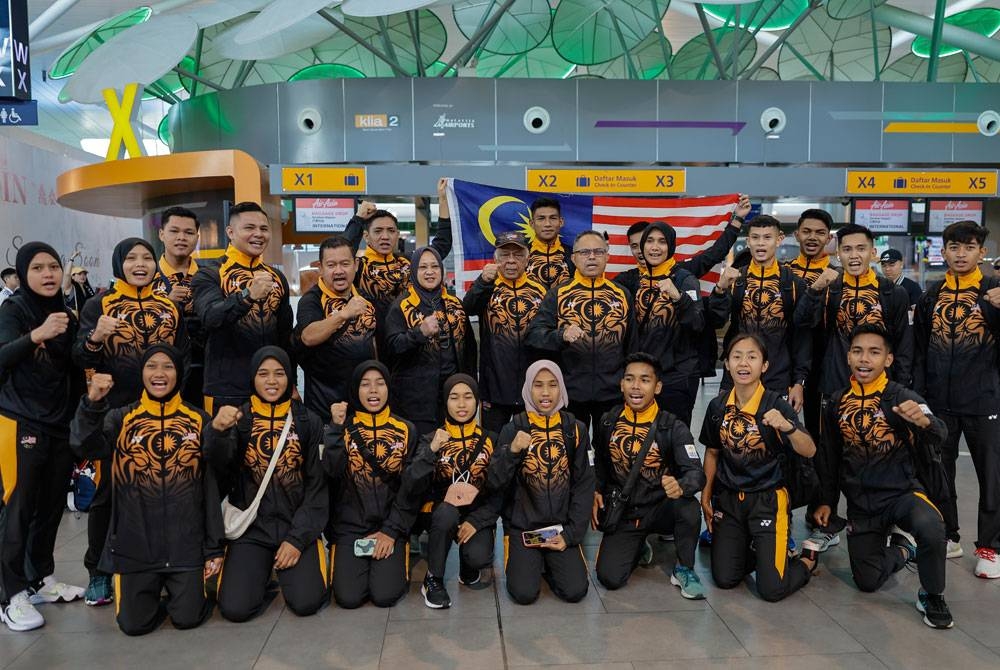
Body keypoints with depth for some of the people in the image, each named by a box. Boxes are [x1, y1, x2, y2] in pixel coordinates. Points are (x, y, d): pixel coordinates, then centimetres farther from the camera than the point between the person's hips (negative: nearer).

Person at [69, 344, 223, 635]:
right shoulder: (121, 419, 2)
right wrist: (92, 403, -36)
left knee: (188, 618, -3)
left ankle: (187, 585, 29)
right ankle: (149, 587, 30)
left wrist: (214, 548, 3)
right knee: (134, 623, -1)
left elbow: (211, 487, 5)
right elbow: (85, 446, -18)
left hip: (186, 544, 0)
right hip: (135, 544, 0)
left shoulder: (199, 421, 3)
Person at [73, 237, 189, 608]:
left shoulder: (170, 306, 9)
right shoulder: (99, 305, 0)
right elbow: (81, 360, -5)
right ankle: (99, 572, 17)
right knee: (108, 490, 4)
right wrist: (95, 338, -25)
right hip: (114, 410, -3)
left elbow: (183, 356, 14)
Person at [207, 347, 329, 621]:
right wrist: (218, 431, -40)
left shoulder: (309, 422, 2)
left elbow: (317, 486, 1)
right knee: (235, 608, -15)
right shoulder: (239, 419, 2)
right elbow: (219, 465, -18)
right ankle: (263, 572, 18)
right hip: (251, 528, 0)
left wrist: (297, 539, -8)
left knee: (306, 602, -16)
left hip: (298, 527, 0)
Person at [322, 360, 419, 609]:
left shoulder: (406, 430, 3)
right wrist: (336, 428, -18)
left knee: (385, 595, -15)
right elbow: (331, 473, -13)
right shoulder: (344, 428, 3)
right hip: (350, 525, 0)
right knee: (348, 597, -13)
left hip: (391, 525, 0)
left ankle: (389, 564, 17)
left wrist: (391, 531, -6)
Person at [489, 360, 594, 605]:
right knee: (524, 593, -17)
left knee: (575, 591, -14)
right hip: (522, 526, -1)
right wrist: (512, 451, -29)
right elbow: (496, 483, -10)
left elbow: (584, 486, 2)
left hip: (561, 526, 2)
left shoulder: (575, 429, 0)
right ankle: (530, 562, 17)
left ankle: (547, 564, 17)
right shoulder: (513, 428, -5)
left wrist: (571, 534, -6)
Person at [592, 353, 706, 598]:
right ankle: (637, 547, 21)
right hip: (621, 513, 2)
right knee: (610, 578, -16)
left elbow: (696, 473, -24)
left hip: (661, 510, -2)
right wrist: (597, 491, 2)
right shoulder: (608, 423, -2)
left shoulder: (673, 427, -12)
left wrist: (680, 487, -46)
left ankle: (684, 569, -5)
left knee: (688, 507, -36)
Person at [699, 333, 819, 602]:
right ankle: (753, 549, 30)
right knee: (724, 579, 1)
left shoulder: (775, 405, -14)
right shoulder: (718, 406, -2)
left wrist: (787, 427, -42)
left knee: (771, 589, -7)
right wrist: (706, 496, 9)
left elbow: (809, 451, -23)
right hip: (728, 499, 4)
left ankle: (807, 559, 24)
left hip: (767, 499, -4)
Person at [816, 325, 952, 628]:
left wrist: (923, 420, -51)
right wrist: (826, 500, 12)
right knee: (868, 582, 4)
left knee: (931, 528, -36)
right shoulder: (837, 403, 1)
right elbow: (832, 456, 12)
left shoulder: (901, 397, -12)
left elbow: (939, 436, -29)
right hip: (860, 503, 4)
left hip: (901, 493, -4)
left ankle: (932, 596, -7)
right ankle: (902, 548, 36)